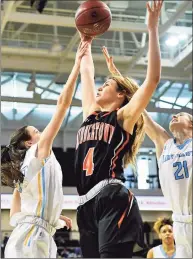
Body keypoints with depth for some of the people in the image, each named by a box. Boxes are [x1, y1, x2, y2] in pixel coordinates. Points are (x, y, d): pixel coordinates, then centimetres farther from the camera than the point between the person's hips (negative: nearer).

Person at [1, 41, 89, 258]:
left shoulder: (23, 169, 22)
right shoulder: (39, 152, 1)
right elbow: (63, 103, -3)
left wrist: (53, 218, 27)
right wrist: (77, 64, 0)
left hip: (26, 238, 9)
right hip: (31, 239, -9)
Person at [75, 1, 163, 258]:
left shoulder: (124, 117, 5)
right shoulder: (91, 114, 22)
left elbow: (153, 79, -5)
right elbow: (86, 73, 35)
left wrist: (153, 29, -5)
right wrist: (86, 42, 41)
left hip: (113, 200, -7)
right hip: (87, 204, 7)